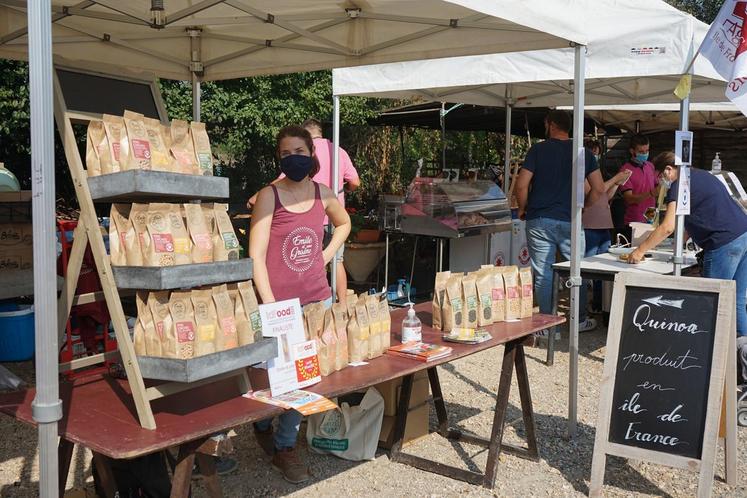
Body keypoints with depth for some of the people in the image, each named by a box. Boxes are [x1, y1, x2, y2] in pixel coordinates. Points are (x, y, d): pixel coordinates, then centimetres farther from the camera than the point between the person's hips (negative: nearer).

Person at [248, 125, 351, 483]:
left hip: (318, 299, 4)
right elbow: (256, 256, -14)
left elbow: (344, 223, 26)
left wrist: (327, 255, 10)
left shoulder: (324, 194, 4)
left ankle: (284, 445, 24)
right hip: (280, 302, -4)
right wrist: (270, 306, -20)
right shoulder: (269, 196, -10)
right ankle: (262, 424, 37)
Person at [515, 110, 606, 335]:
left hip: (539, 221, -2)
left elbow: (521, 185, -9)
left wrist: (523, 208, 7)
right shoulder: (583, 152, 6)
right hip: (570, 221, 2)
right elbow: (599, 189, 3)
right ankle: (580, 320, 24)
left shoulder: (538, 149, -2)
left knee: (543, 274, 4)